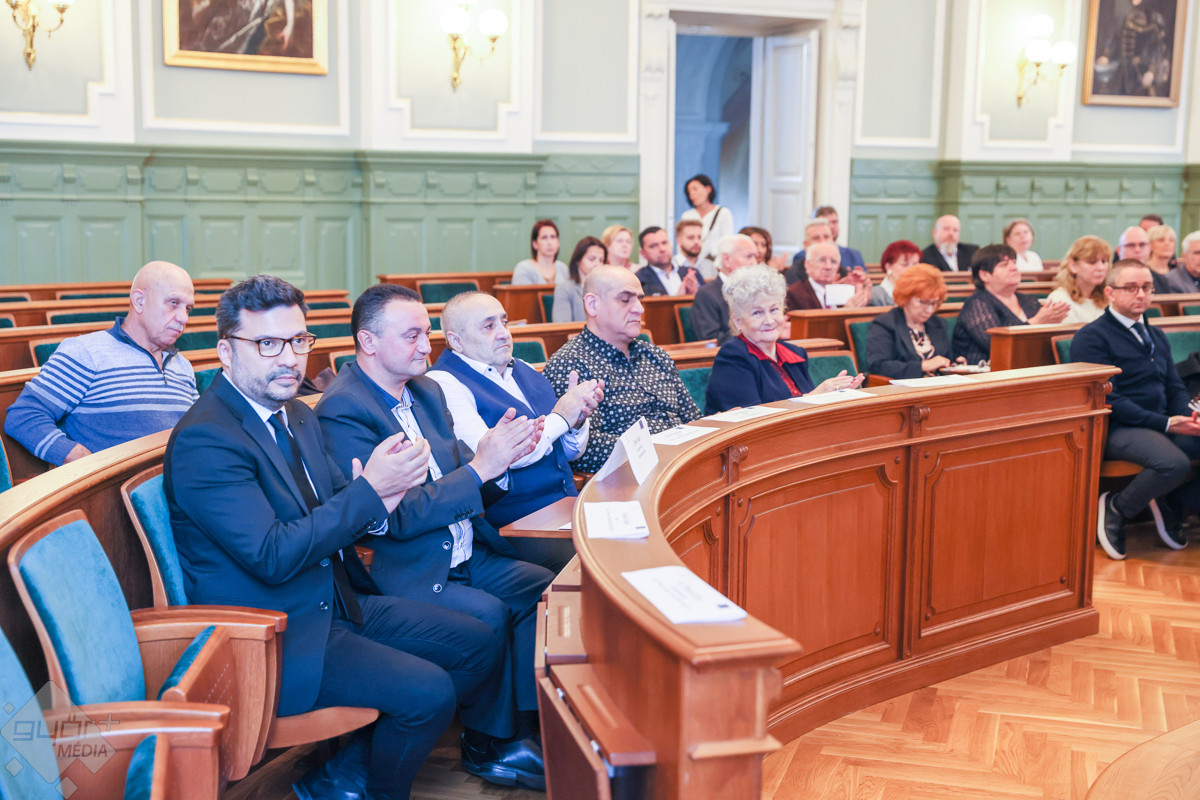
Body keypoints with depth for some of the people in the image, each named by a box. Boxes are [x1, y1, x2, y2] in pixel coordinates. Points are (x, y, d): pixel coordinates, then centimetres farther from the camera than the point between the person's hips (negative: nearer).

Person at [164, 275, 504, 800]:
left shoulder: (296, 416, 9)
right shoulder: (204, 441, -19)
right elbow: (273, 557, -25)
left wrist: (375, 509, -12)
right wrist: (369, 489, -24)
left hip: (337, 603, 9)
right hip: (269, 637, -9)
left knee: (480, 645, 6)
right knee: (429, 691, -23)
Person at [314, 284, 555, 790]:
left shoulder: (426, 391, 11)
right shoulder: (343, 411, -16)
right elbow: (396, 517, -23)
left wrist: (499, 454, -10)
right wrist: (480, 467, -25)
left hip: (465, 555, 8)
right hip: (407, 576, -8)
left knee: (546, 589, -9)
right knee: (490, 616, -26)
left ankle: (528, 728, 0)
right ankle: (488, 746, -4)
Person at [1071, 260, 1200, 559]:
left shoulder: (1156, 337, 22)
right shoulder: (1091, 338, -5)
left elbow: (1175, 387, 19)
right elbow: (1108, 400, -12)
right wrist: (1166, 423, -18)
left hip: (1166, 424, 8)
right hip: (1117, 430, -7)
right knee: (1175, 464, -33)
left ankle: (1172, 502, 8)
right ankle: (1115, 509, -8)